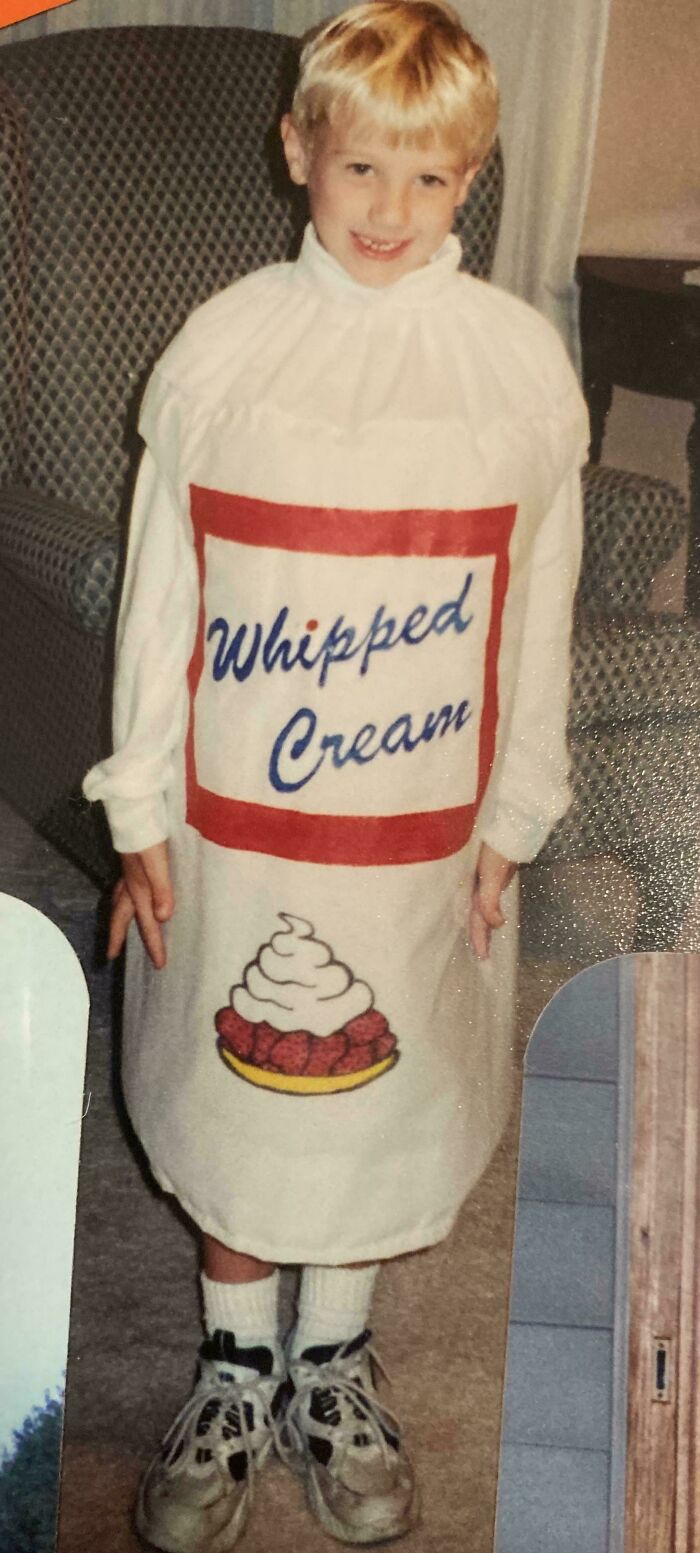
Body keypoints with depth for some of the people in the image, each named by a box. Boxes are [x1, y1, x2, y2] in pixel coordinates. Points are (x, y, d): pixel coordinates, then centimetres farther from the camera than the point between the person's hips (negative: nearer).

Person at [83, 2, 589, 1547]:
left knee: (386, 1093, 14)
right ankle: (237, 1369, 36)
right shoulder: (222, 345, -5)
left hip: (423, 830, 0)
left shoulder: (521, 360, -4)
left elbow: (537, 610, 2)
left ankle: (335, 1361, 39)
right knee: (230, 1094, 12)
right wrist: (140, 813, 0)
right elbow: (159, 593, 0)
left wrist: (510, 822, 3)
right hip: (236, 818, 0)